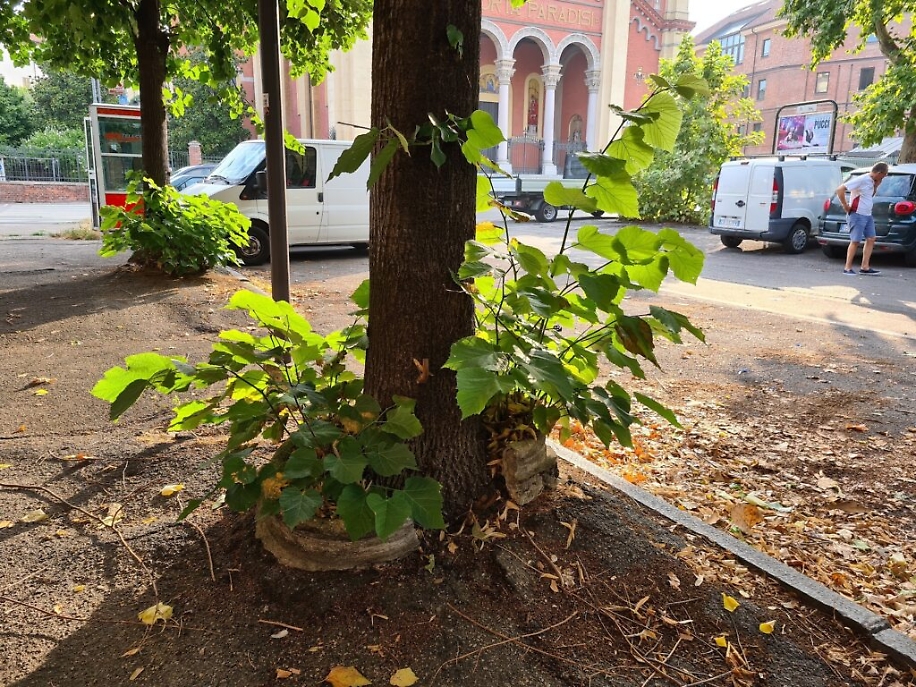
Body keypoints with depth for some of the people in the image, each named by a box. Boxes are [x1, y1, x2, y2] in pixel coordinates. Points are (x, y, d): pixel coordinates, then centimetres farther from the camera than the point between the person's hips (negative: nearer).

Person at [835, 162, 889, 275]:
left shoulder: (872, 182, 11)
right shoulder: (861, 180, -15)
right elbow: (840, 190, -19)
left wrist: (876, 185, 7)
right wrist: (845, 206, -15)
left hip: (868, 215, 9)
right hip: (857, 215, -9)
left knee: (870, 239, 5)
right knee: (855, 241, -6)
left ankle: (865, 267, 8)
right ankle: (847, 268, 2)